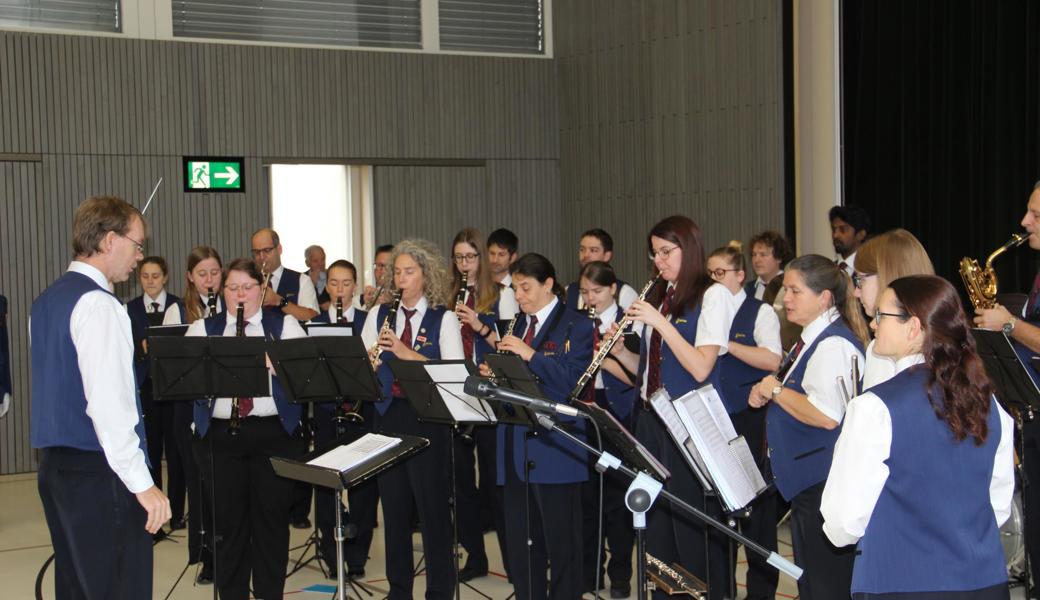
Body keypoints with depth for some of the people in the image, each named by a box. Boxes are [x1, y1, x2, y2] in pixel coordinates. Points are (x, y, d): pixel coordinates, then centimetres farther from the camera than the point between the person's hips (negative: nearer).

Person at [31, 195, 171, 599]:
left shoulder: (47, 301, 14)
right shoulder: (98, 304, -16)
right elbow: (108, 402, -23)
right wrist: (142, 482, -21)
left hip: (55, 463, 10)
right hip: (99, 472, -10)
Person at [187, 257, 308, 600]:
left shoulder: (285, 325, 8)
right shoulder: (203, 329, 12)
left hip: (274, 433, -1)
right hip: (221, 433, 1)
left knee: (272, 517, 5)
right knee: (227, 519, 4)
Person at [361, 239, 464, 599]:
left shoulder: (444, 318, -2)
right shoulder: (380, 316, 10)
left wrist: (408, 353, -22)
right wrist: (370, 361, -16)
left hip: (428, 418, -4)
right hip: (388, 414, 4)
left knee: (433, 504, 0)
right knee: (393, 504, 10)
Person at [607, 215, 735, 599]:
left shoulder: (712, 295, -8)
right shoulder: (659, 296, 13)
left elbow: (700, 369, -18)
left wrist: (658, 321, -19)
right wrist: (620, 351, -2)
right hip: (652, 419, 7)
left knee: (693, 523, -2)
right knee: (657, 523, 11)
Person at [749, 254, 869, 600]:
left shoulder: (834, 344, -18)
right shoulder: (810, 340, 13)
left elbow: (826, 416, -30)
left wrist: (776, 390, -17)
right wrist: (766, 397, 7)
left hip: (824, 484, -11)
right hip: (805, 481, 11)